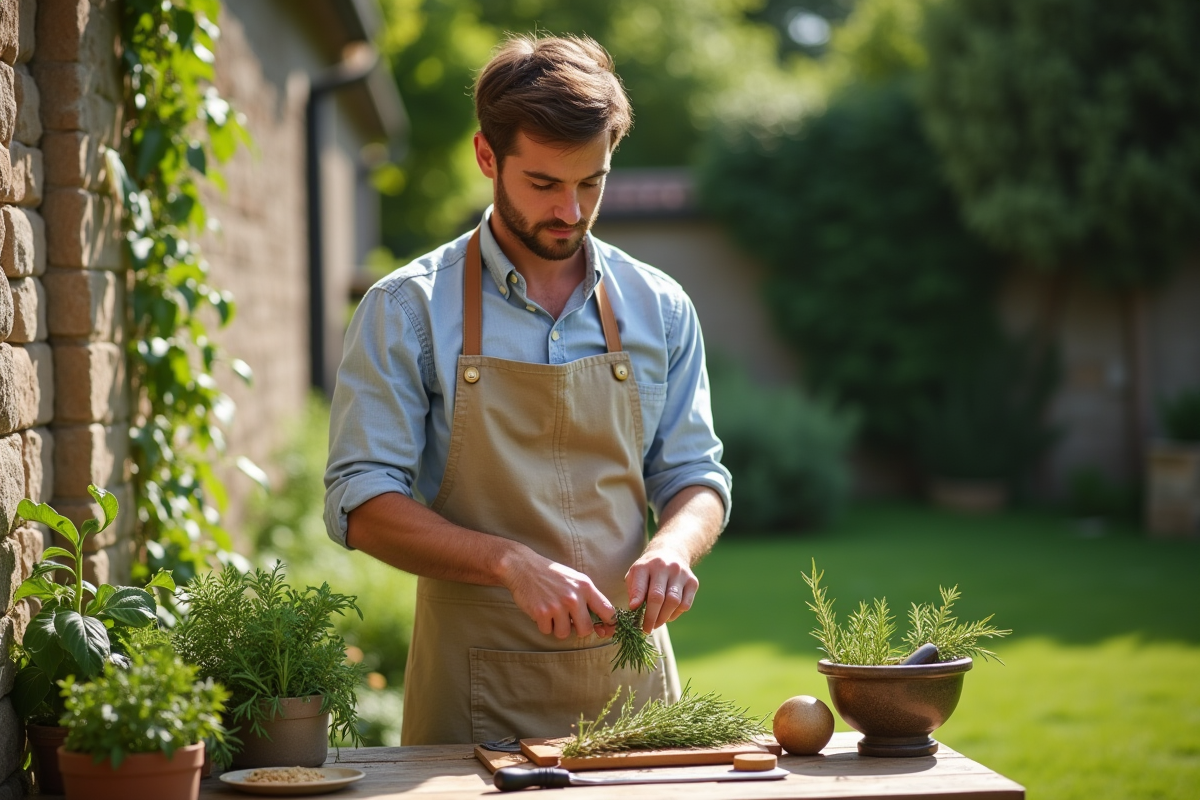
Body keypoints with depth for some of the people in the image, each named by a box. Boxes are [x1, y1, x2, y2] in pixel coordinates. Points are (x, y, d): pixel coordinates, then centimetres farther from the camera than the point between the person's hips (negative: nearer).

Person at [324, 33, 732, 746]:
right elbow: (361, 504, -9)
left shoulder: (660, 310, 6)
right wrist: (512, 564, -23)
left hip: (631, 678, 3)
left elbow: (696, 478, 10)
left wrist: (672, 548, -13)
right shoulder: (406, 311, -5)